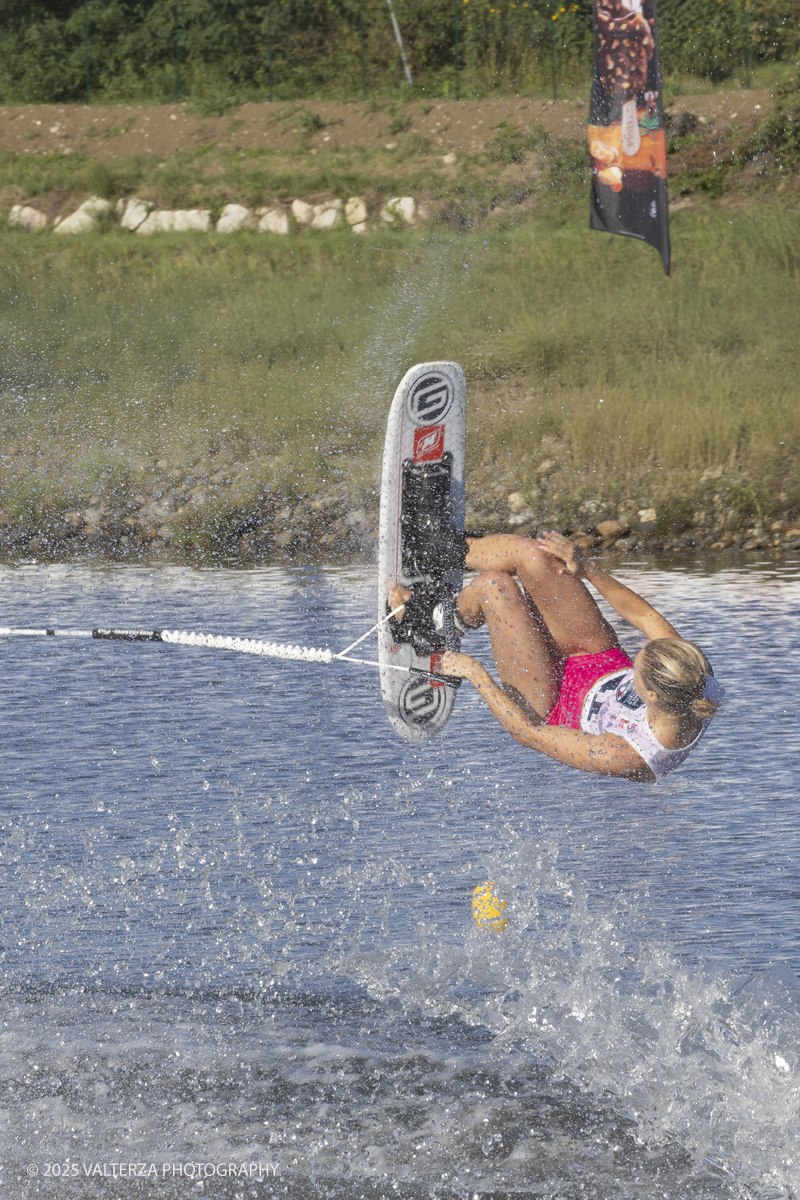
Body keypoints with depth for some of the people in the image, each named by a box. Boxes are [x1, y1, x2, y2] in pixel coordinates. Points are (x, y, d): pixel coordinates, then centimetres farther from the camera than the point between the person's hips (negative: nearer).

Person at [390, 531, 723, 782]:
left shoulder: (624, 757, -43)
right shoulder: (697, 676, -30)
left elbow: (529, 733, -30)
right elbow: (646, 617, -13)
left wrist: (476, 674, -22)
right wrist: (588, 570, -19)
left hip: (556, 709, -5)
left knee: (495, 584, -12)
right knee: (531, 553, -6)